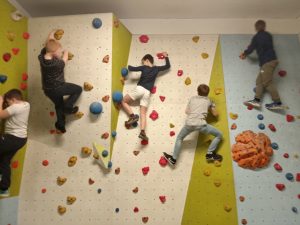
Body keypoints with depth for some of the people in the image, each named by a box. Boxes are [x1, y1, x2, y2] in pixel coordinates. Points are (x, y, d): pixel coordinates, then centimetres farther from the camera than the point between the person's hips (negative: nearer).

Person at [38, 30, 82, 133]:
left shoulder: (42, 56, -11)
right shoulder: (57, 63, -29)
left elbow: (48, 44, 6)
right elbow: (64, 61, -5)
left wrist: (51, 35, 24)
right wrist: (66, 53, 15)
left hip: (47, 90, 7)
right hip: (58, 88, -7)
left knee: (59, 105, 28)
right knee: (78, 89, 10)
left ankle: (60, 124, 34)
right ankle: (67, 106, 5)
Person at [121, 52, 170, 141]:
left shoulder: (144, 67, 4)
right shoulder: (156, 69, 14)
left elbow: (132, 68, 3)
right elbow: (168, 66, 26)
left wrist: (127, 66, 25)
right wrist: (166, 56, 37)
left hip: (139, 89, -4)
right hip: (147, 92, 4)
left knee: (124, 101, 13)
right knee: (143, 114, 2)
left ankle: (133, 116, -5)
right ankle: (142, 132, -15)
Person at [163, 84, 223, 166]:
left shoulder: (192, 98, 24)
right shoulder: (208, 101, 21)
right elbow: (216, 114, 27)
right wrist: (212, 106, 43)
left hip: (189, 123, 2)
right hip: (201, 124, -2)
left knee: (179, 138, 28)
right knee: (219, 135, 19)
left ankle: (173, 159, 26)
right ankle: (210, 154, 10)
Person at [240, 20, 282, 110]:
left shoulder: (257, 37, -3)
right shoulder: (268, 35, 18)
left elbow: (251, 49, 3)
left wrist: (244, 53, 24)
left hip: (267, 62, -8)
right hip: (271, 60, 8)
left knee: (267, 82, -9)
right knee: (259, 80, 6)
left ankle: (278, 102, -12)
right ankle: (257, 100, -3)